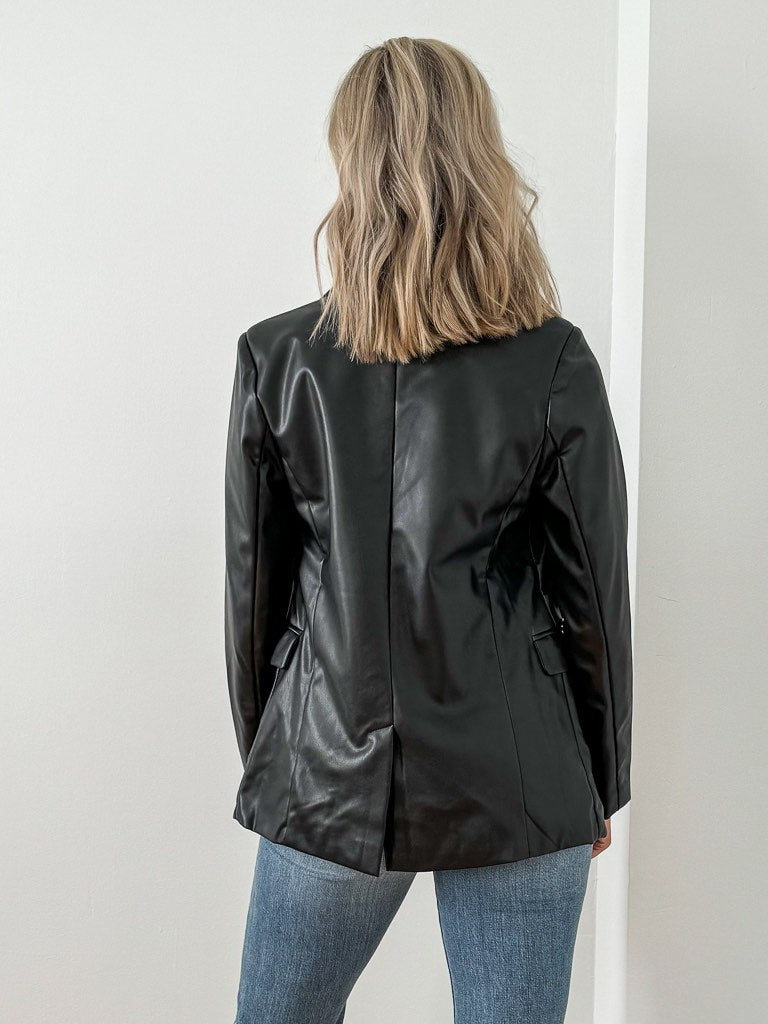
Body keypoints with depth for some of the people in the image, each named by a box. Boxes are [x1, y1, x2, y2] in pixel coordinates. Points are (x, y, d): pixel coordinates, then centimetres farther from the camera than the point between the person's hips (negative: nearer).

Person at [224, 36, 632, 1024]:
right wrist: (601, 786, 10)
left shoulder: (277, 357, -6)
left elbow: (251, 584, 1)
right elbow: (593, 591, -3)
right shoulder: (554, 364, -9)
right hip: (517, 789, -1)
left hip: (327, 778, 1)